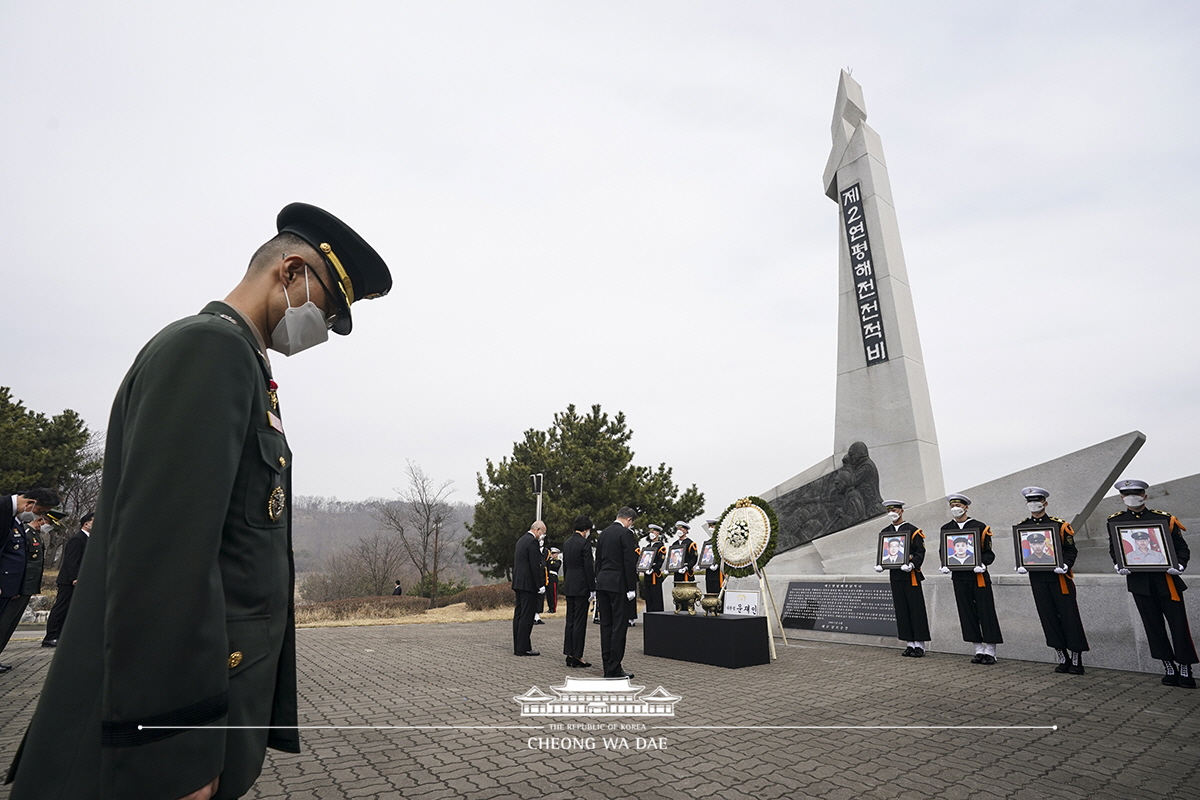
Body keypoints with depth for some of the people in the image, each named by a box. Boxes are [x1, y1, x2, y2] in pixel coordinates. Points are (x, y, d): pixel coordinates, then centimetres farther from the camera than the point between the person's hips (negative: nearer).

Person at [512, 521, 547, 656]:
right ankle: (523, 648, -1)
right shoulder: (533, 542, -14)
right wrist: (540, 585, -14)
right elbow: (535, 566, -18)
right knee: (527, 616, -5)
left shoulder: (521, 540, 16)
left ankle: (517, 647, 18)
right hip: (528, 584, -10)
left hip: (518, 583, 10)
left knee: (519, 615, 12)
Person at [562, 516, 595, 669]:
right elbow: (588, 567, -15)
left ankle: (569, 654, 17)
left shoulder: (566, 542, 10)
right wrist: (592, 589, -11)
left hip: (569, 586, 8)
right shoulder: (585, 543, -13)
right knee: (580, 621, -2)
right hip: (581, 586, -8)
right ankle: (576, 656, 2)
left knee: (570, 621, 12)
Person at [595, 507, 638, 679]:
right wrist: (631, 588, -11)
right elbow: (629, 562, -15)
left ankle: (607, 667, 17)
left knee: (606, 625, 11)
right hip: (618, 584, -8)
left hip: (602, 583, 8)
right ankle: (614, 669, 0)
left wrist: (599, 581, 17)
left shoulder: (603, 533, 13)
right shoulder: (626, 534, -11)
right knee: (619, 626, -2)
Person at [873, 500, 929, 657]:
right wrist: (880, 565, -2)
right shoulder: (884, 532, 12)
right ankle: (909, 644, 15)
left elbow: (920, 552, -7)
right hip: (894, 576, 5)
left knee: (916, 610, -1)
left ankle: (919, 645, 7)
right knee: (902, 611, 7)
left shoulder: (913, 530, -2)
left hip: (910, 575, -5)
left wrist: (912, 564, -23)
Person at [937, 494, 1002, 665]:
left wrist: (982, 564, -19)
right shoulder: (945, 529, 8)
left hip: (978, 576, -3)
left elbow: (989, 552, -1)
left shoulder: (980, 527, -1)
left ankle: (990, 652, 9)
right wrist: (945, 565, -4)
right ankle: (979, 650, 15)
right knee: (967, 613, 6)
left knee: (986, 612, -1)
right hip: (959, 577, 3)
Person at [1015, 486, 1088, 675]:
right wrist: (1020, 566, -7)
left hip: (1059, 577, -2)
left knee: (1069, 617, 2)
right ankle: (1063, 659, 17)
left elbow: (1070, 550, -2)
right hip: (1037, 579, 3)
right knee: (1048, 618, 6)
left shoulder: (1060, 525, 0)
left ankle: (1077, 661, 13)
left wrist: (1065, 565, -20)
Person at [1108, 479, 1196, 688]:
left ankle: (1185, 669, 18)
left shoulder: (1165, 519, 1)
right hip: (1139, 581, 1)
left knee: (1178, 624, 3)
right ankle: (1169, 667, 20)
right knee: (1154, 625, 8)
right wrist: (1118, 565, -9)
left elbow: (1182, 548, 2)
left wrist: (1179, 565, -16)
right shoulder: (1116, 521, 4)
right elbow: (1113, 549, 8)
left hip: (1166, 579, -1)